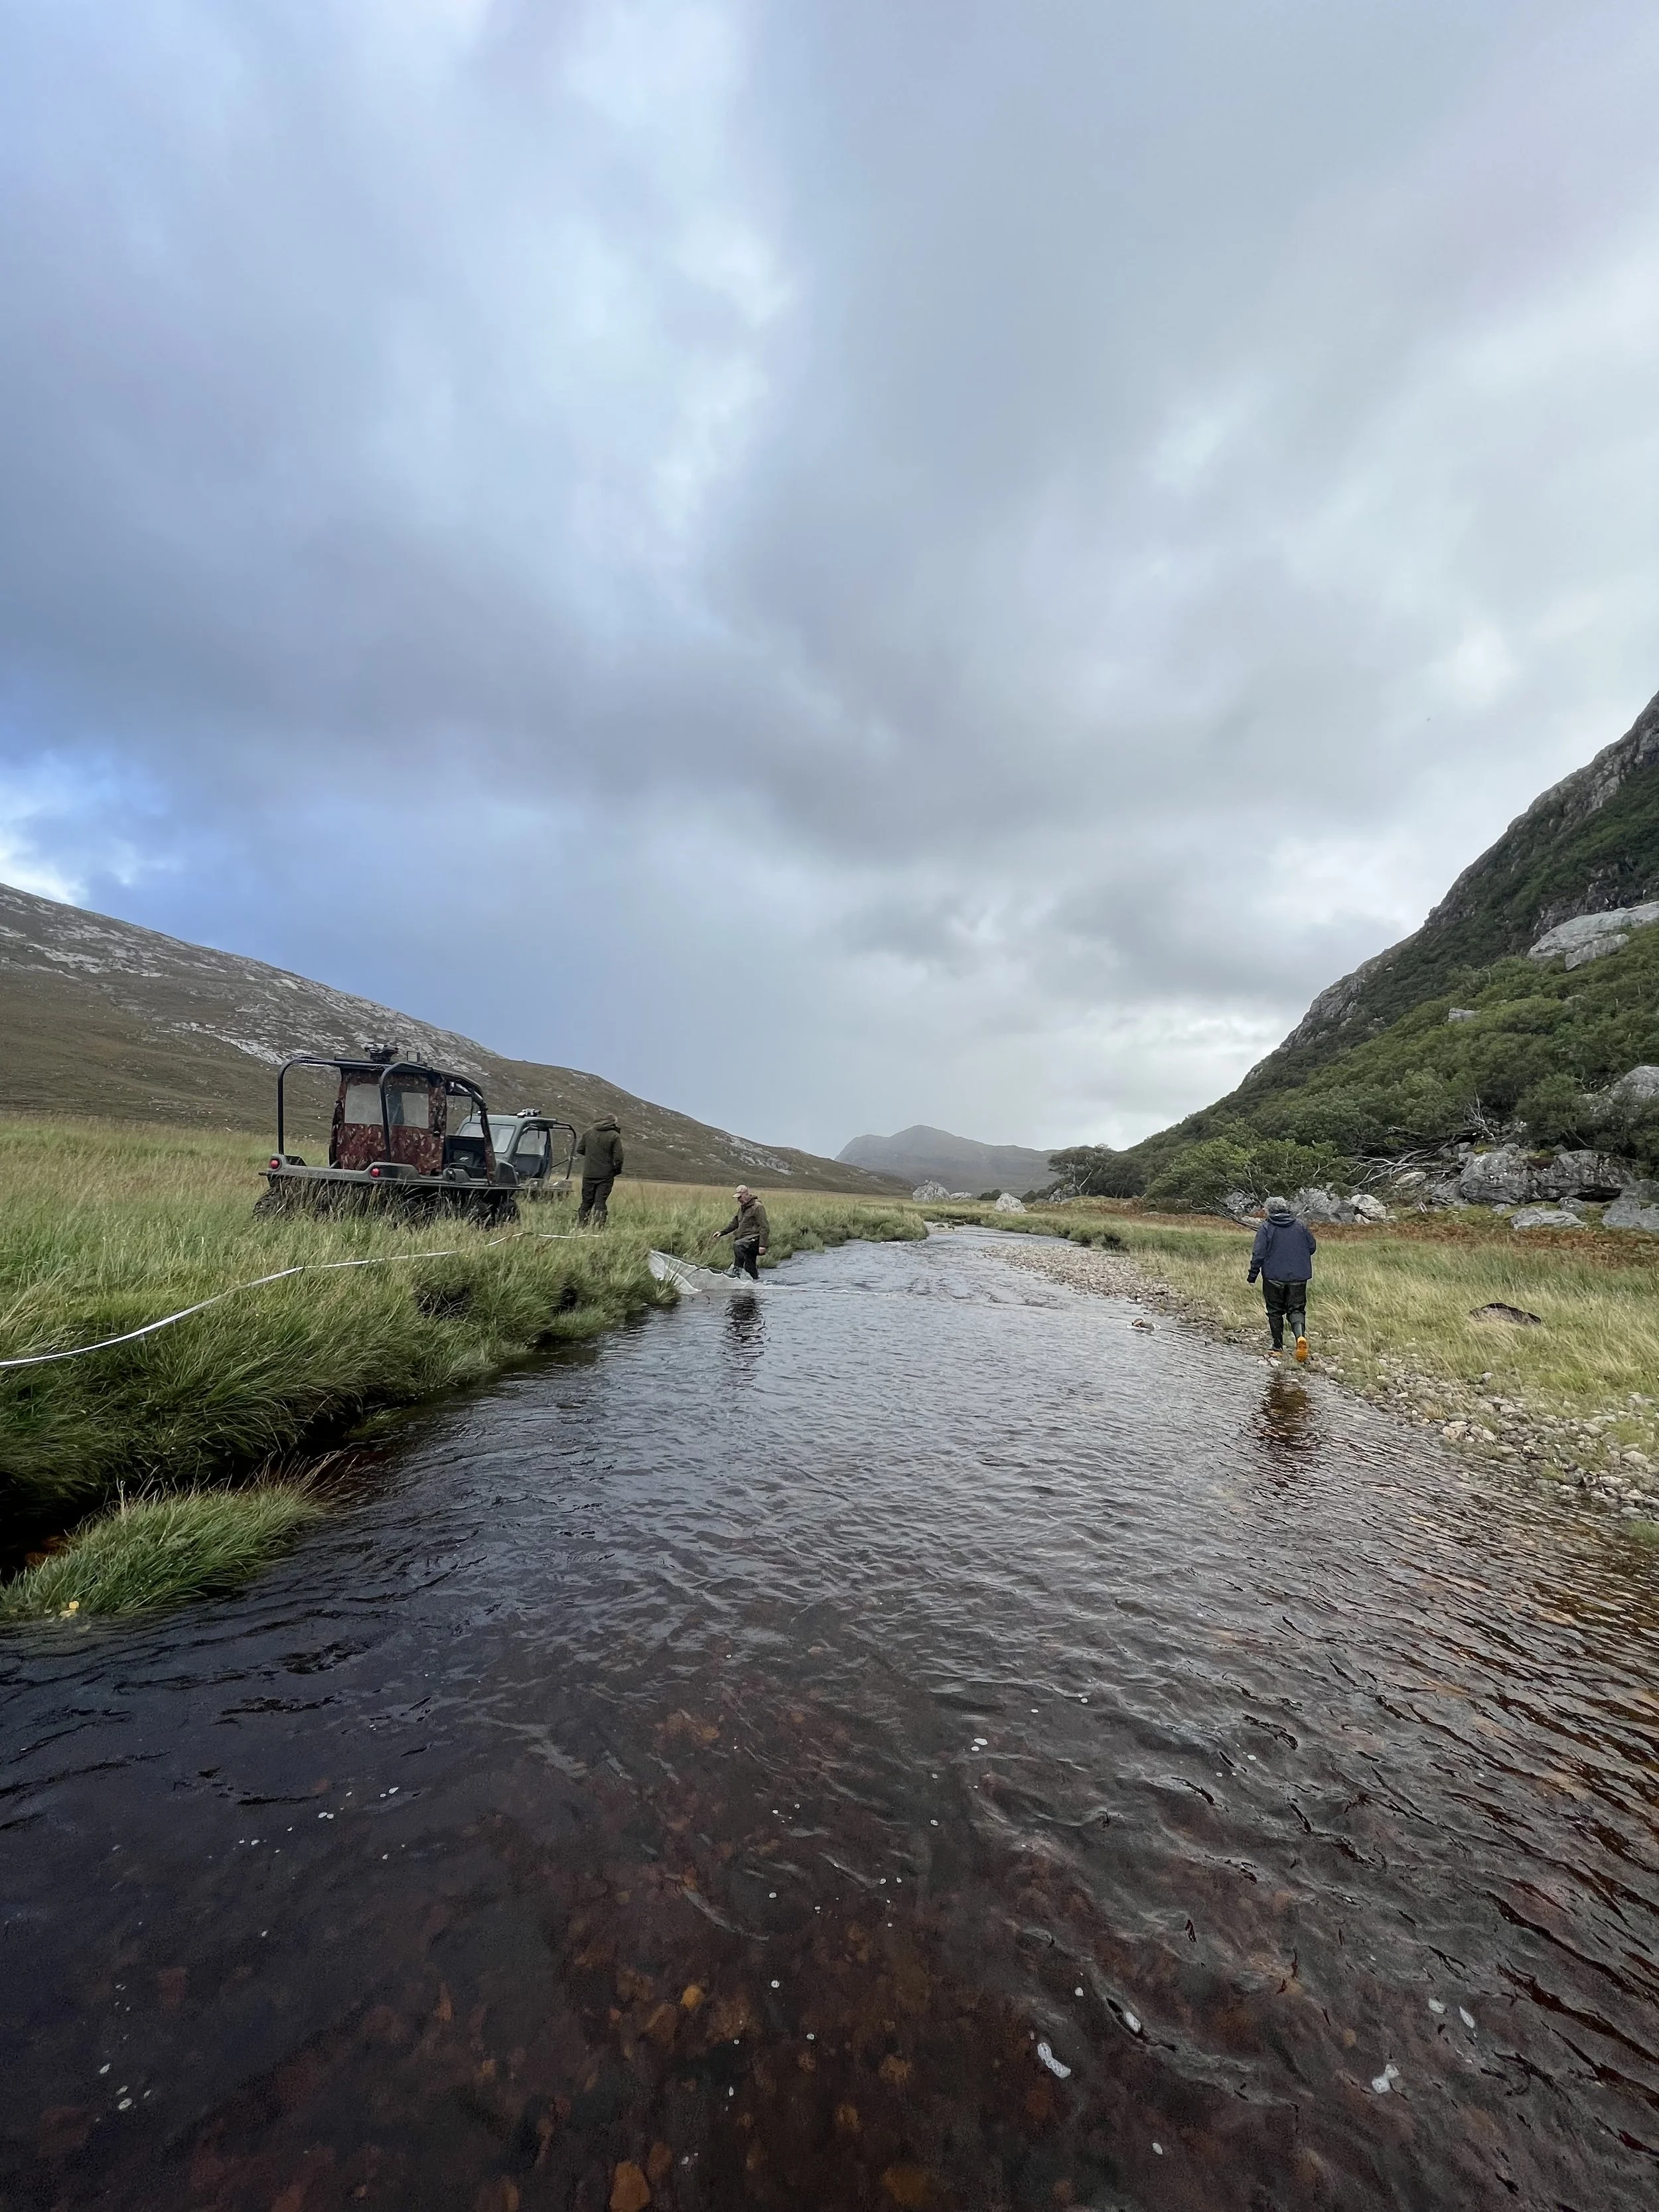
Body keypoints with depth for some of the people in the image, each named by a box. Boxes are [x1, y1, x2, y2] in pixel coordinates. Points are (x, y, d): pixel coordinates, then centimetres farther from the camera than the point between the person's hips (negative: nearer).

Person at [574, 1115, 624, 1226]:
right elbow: (618, 1157, -10)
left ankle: (580, 1226, 15)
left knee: (586, 1202, 12)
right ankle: (598, 1228, -5)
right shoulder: (615, 1136, -6)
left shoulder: (588, 1132, 6)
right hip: (606, 1175, -3)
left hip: (588, 1174, 3)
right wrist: (617, 1170, 6)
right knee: (600, 1202, -1)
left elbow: (579, 1150, 11)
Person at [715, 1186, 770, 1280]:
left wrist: (762, 1245, -22)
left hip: (754, 1238, -9)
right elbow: (735, 1223, 23)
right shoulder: (742, 1207, 17)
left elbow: (765, 1228, -15)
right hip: (747, 1240, 9)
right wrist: (722, 1232, 10)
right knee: (749, 1266, 10)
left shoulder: (757, 1207, -11)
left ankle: (737, 1270, -33)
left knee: (737, 1245, -33)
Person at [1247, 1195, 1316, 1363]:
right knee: (1297, 1309, 8)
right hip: (1299, 1276, 3)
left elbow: (1258, 1253, -11)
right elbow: (1312, 1247, 11)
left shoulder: (1266, 1227, -8)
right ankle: (1301, 1335, -20)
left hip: (1274, 1277, -3)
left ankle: (1278, 1348, 16)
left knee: (1275, 1311, 10)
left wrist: (1253, 1274, -2)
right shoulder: (1301, 1226, 4)